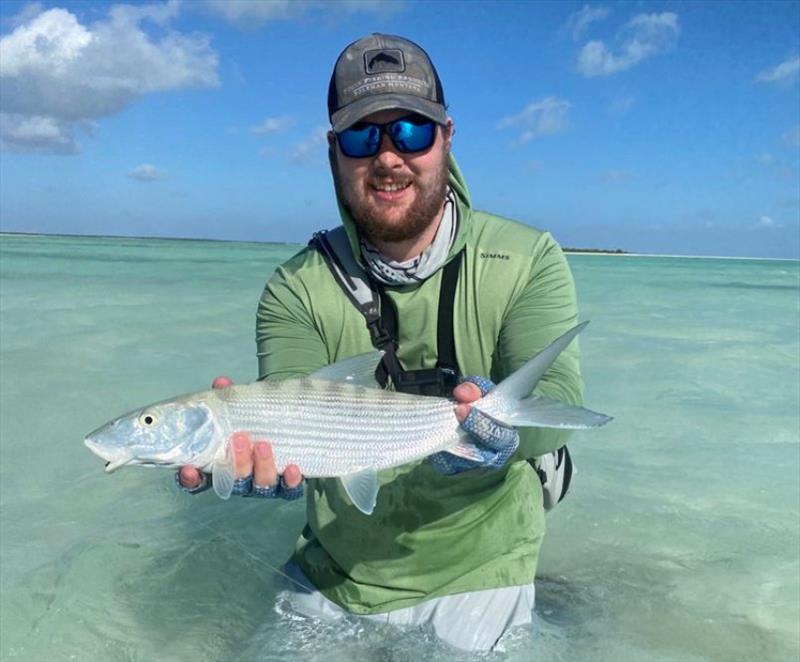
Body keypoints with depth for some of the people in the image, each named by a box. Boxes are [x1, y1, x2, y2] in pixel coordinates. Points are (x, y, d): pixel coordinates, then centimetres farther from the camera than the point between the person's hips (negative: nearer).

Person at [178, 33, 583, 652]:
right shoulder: (295, 289, -7)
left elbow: (556, 395, -22)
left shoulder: (528, 260, -10)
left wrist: (498, 426, -45)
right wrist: (255, 447, -44)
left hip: (476, 577, -1)